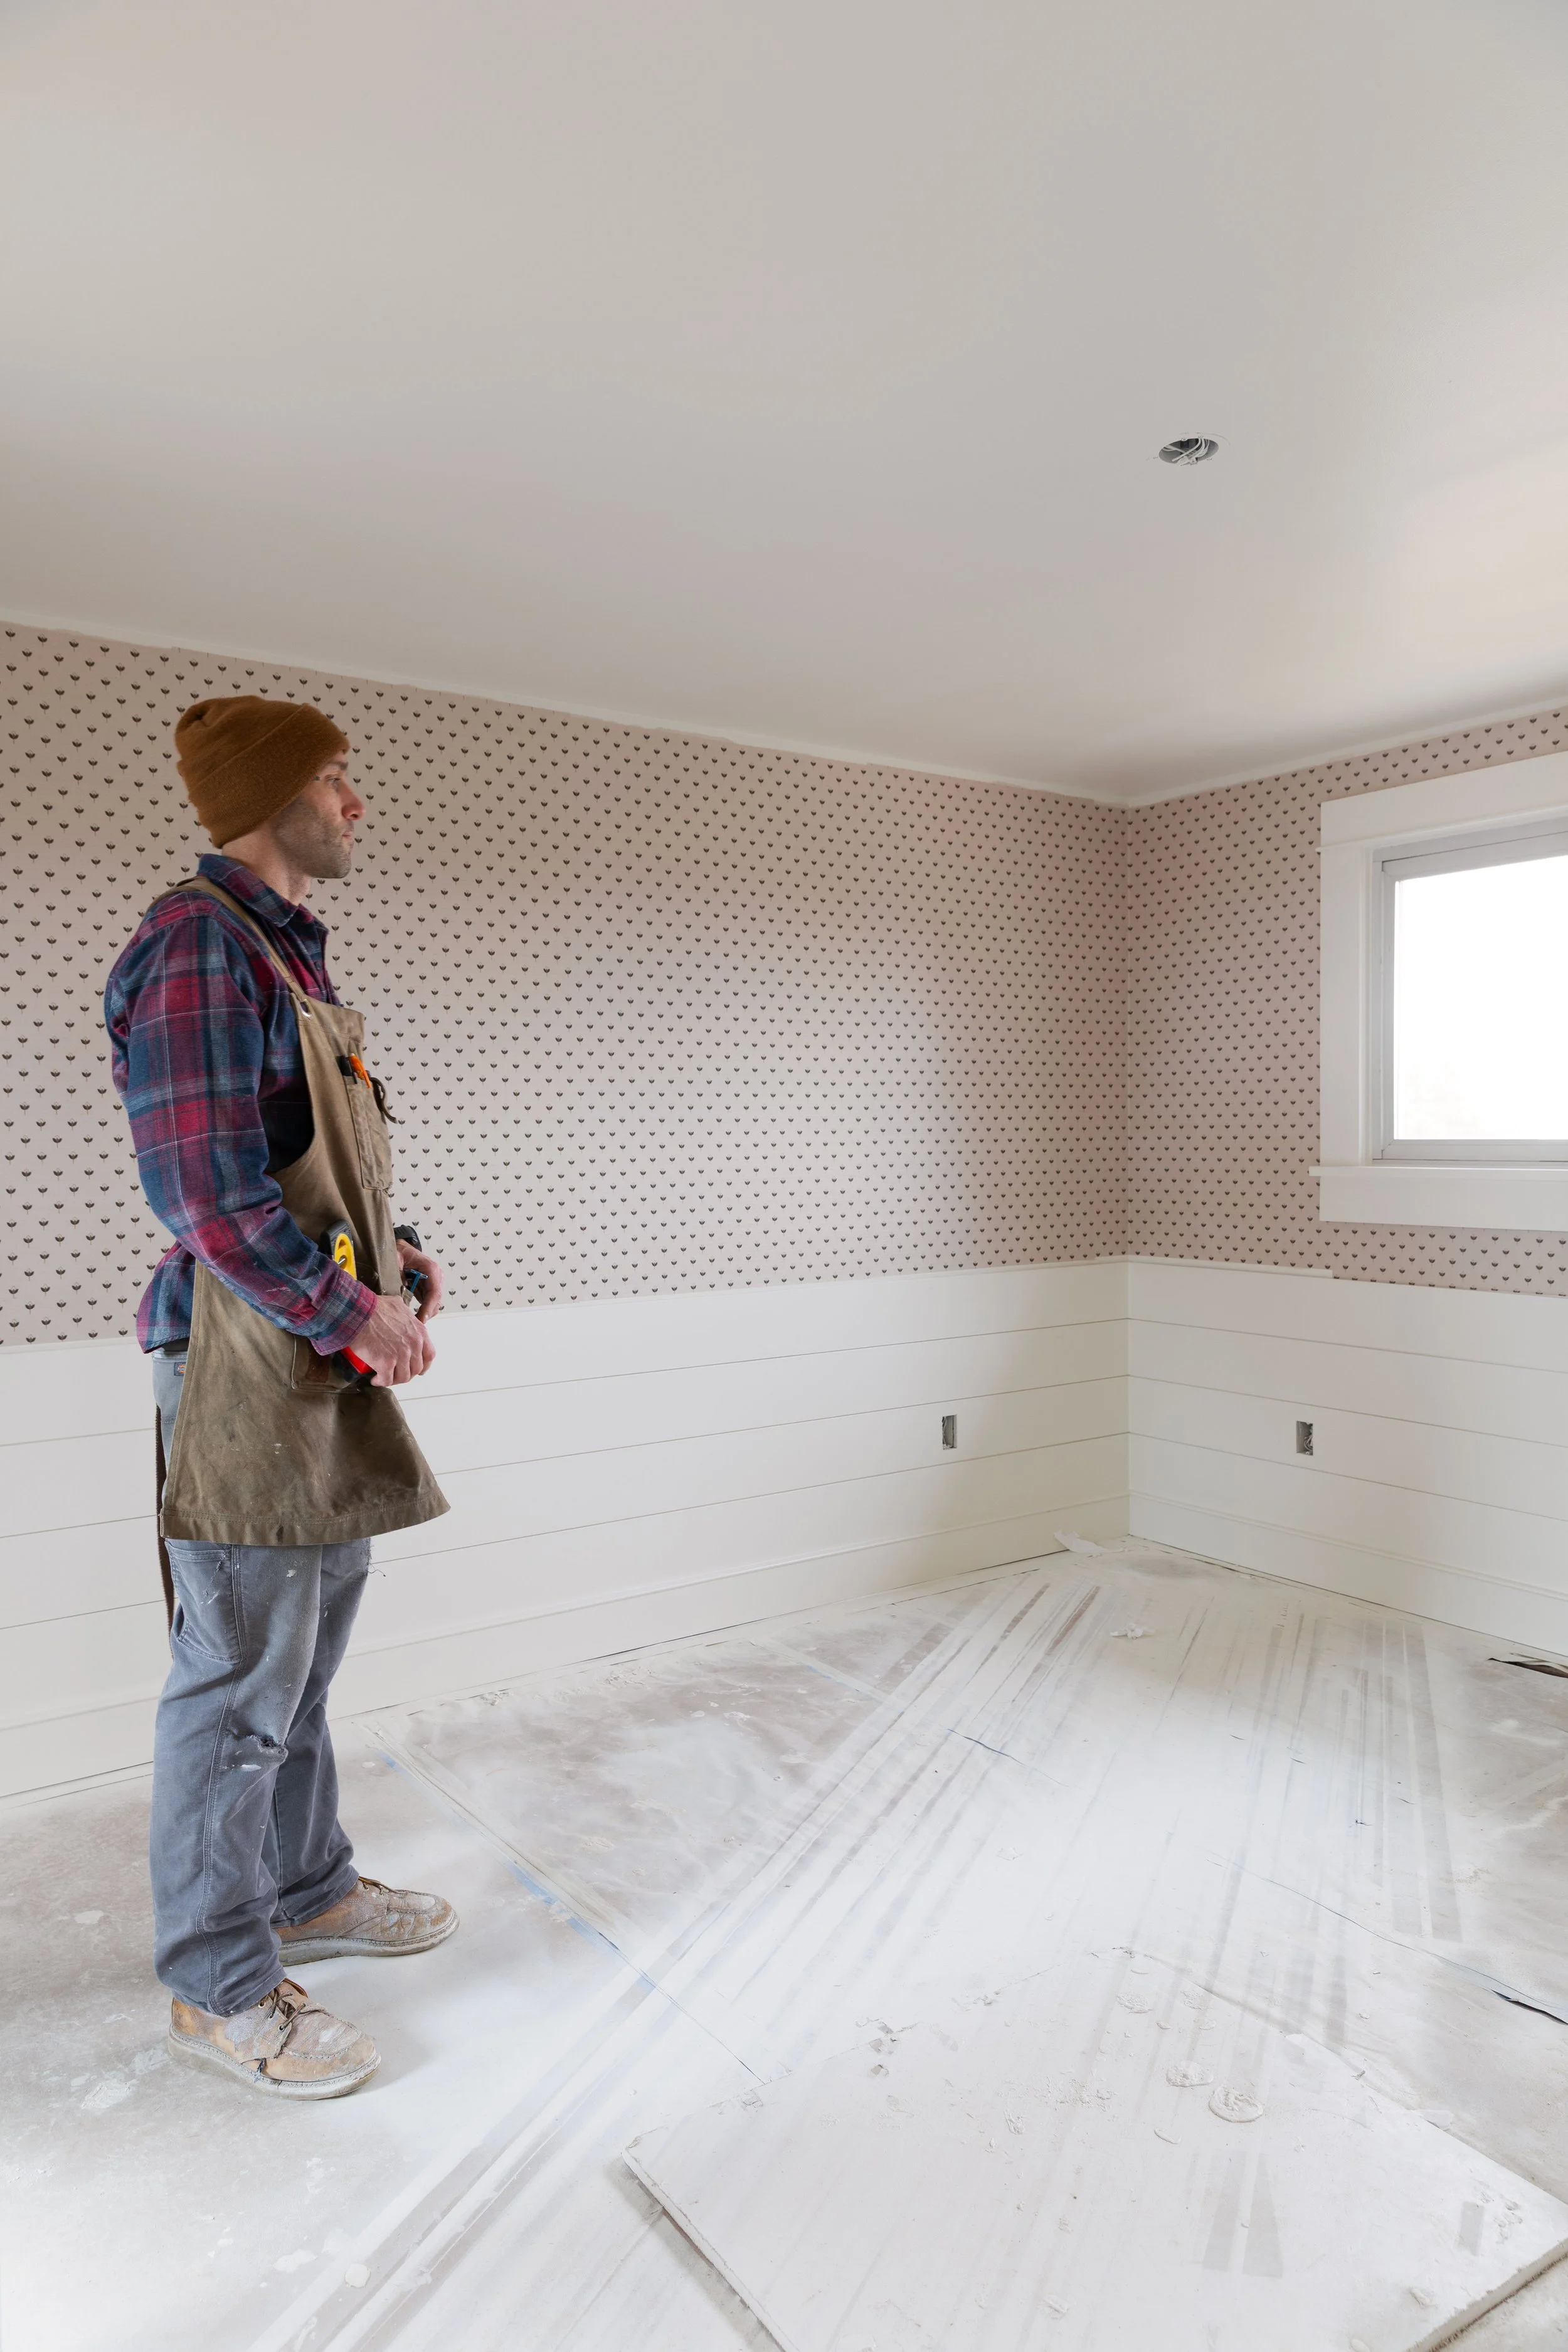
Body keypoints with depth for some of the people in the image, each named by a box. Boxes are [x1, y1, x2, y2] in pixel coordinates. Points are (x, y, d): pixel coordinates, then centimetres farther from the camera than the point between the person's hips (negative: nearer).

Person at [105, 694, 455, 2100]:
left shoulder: (290, 954, 17)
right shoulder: (201, 943, -14)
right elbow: (204, 1187, -22)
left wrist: (404, 1267, 8)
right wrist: (354, 1315, -15)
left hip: (333, 1368, 10)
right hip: (249, 1366, -10)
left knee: (308, 1666, 21)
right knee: (238, 1691, 3)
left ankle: (307, 1893, 39)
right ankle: (220, 1988, 20)